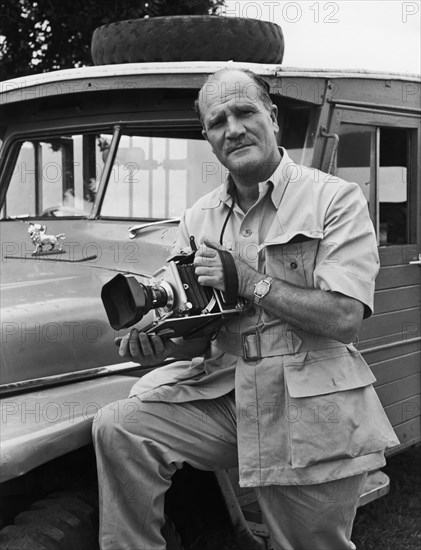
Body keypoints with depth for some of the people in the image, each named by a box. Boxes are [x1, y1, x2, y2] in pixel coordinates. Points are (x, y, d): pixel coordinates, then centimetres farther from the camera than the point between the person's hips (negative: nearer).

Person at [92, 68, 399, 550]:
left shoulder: (335, 198, -5)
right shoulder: (198, 219, 10)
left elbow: (344, 319, -16)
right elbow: (199, 337, 13)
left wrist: (249, 281, -17)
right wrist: (160, 343, -10)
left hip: (312, 412, -3)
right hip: (225, 395, 4)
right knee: (118, 429, -17)